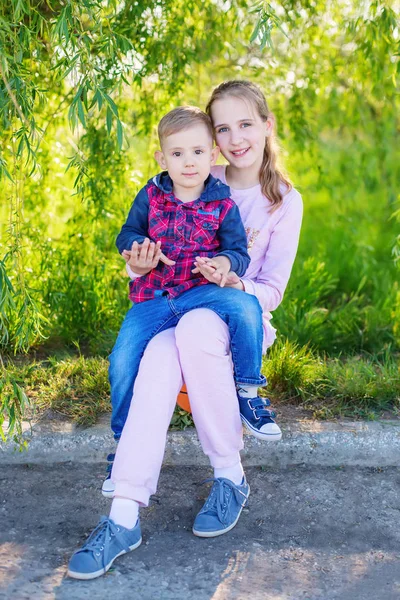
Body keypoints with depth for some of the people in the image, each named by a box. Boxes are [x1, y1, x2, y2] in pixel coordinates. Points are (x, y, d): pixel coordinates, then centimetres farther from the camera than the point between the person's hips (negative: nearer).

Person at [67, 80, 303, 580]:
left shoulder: (284, 201, 5)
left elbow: (271, 291, 2)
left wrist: (234, 284, -21)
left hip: (239, 317, -1)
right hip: (175, 308, 2)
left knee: (194, 328, -40)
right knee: (159, 358, -36)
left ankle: (230, 476, -24)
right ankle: (124, 516, -39)